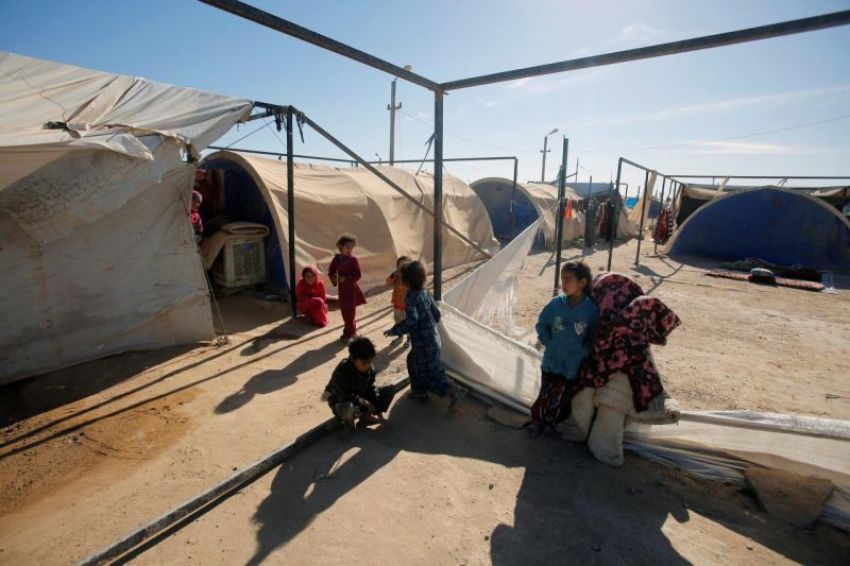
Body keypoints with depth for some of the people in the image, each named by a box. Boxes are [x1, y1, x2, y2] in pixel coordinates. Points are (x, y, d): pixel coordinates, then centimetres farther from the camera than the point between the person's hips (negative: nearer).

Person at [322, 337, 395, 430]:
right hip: (341, 402, -6)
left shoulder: (370, 369, -12)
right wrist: (364, 402, -29)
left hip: (360, 398, 6)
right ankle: (348, 423, -6)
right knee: (349, 408, -45)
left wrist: (378, 409, -11)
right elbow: (344, 396, -31)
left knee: (390, 389, -3)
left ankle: (366, 416, -1)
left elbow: (371, 388, -5)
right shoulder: (342, 371, -31)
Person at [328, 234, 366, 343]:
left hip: (351, 288, -6)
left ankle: (348, 334, 7)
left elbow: (357, 275, -15)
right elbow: (331, 272, 7)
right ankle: (352, 332, 30)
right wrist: (334, 279, -13)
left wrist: (346, 279, -25)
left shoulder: (353, 260, -12)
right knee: (344, 311, 14)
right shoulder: (336, 259, 2)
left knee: (350, 311, -3)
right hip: (342, 288, 6)